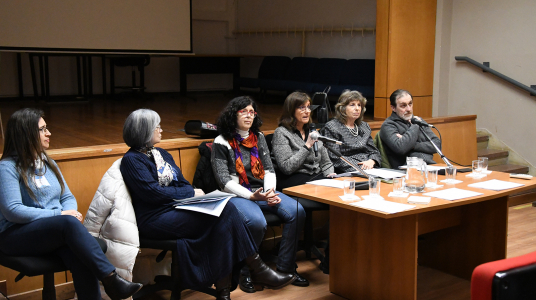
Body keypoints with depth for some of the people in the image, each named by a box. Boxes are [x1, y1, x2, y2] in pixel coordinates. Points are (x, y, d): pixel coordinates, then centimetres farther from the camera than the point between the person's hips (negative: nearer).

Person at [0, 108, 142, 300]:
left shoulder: (48, 163, 18)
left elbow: (67, 197, 18)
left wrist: (70, 214, -7)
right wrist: (60, 215, -17)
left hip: (56, 232, 6)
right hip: (16, 236, -5)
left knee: (80, 258, -30)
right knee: (68, 222, -35)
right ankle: (110, 279, -39)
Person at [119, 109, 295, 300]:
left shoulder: (162, 154, 20)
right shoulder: (132, 160, -5)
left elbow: (183, 183, 17)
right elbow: (152, 192, -15)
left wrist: (193, 194, -7)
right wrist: (192, 194, -9)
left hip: (179, 207, 8)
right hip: (156, 218, -8)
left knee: (226, 207, -22)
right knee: (222, 214, -24)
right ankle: (258, 271, -16)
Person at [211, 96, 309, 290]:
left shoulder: (259, 138, 16)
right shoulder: (221, 143, -1)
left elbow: (269, 169, 13)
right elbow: (224, 180, -8)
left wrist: (270, 191, -7)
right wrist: (251, 196, -19)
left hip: (263, 192, 6)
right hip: (238, 195, -5)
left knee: (297, 212, -20)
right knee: (257, 222, -36)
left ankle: (285, 268, -9)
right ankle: (246, 272, -12)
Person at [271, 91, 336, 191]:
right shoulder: (281, 133, -1)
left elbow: (326, 162, 24)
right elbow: (286, 168, -13)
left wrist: (330, 174, 1)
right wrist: (307, 146, -11)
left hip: (317, 176, 7)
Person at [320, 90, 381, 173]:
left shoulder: (364, 126, 22)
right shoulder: (331, 127, 0)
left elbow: (374, 151, 19)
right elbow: (335, 158, -9)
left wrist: (371, 161, -5)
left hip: (370, 169, 7)